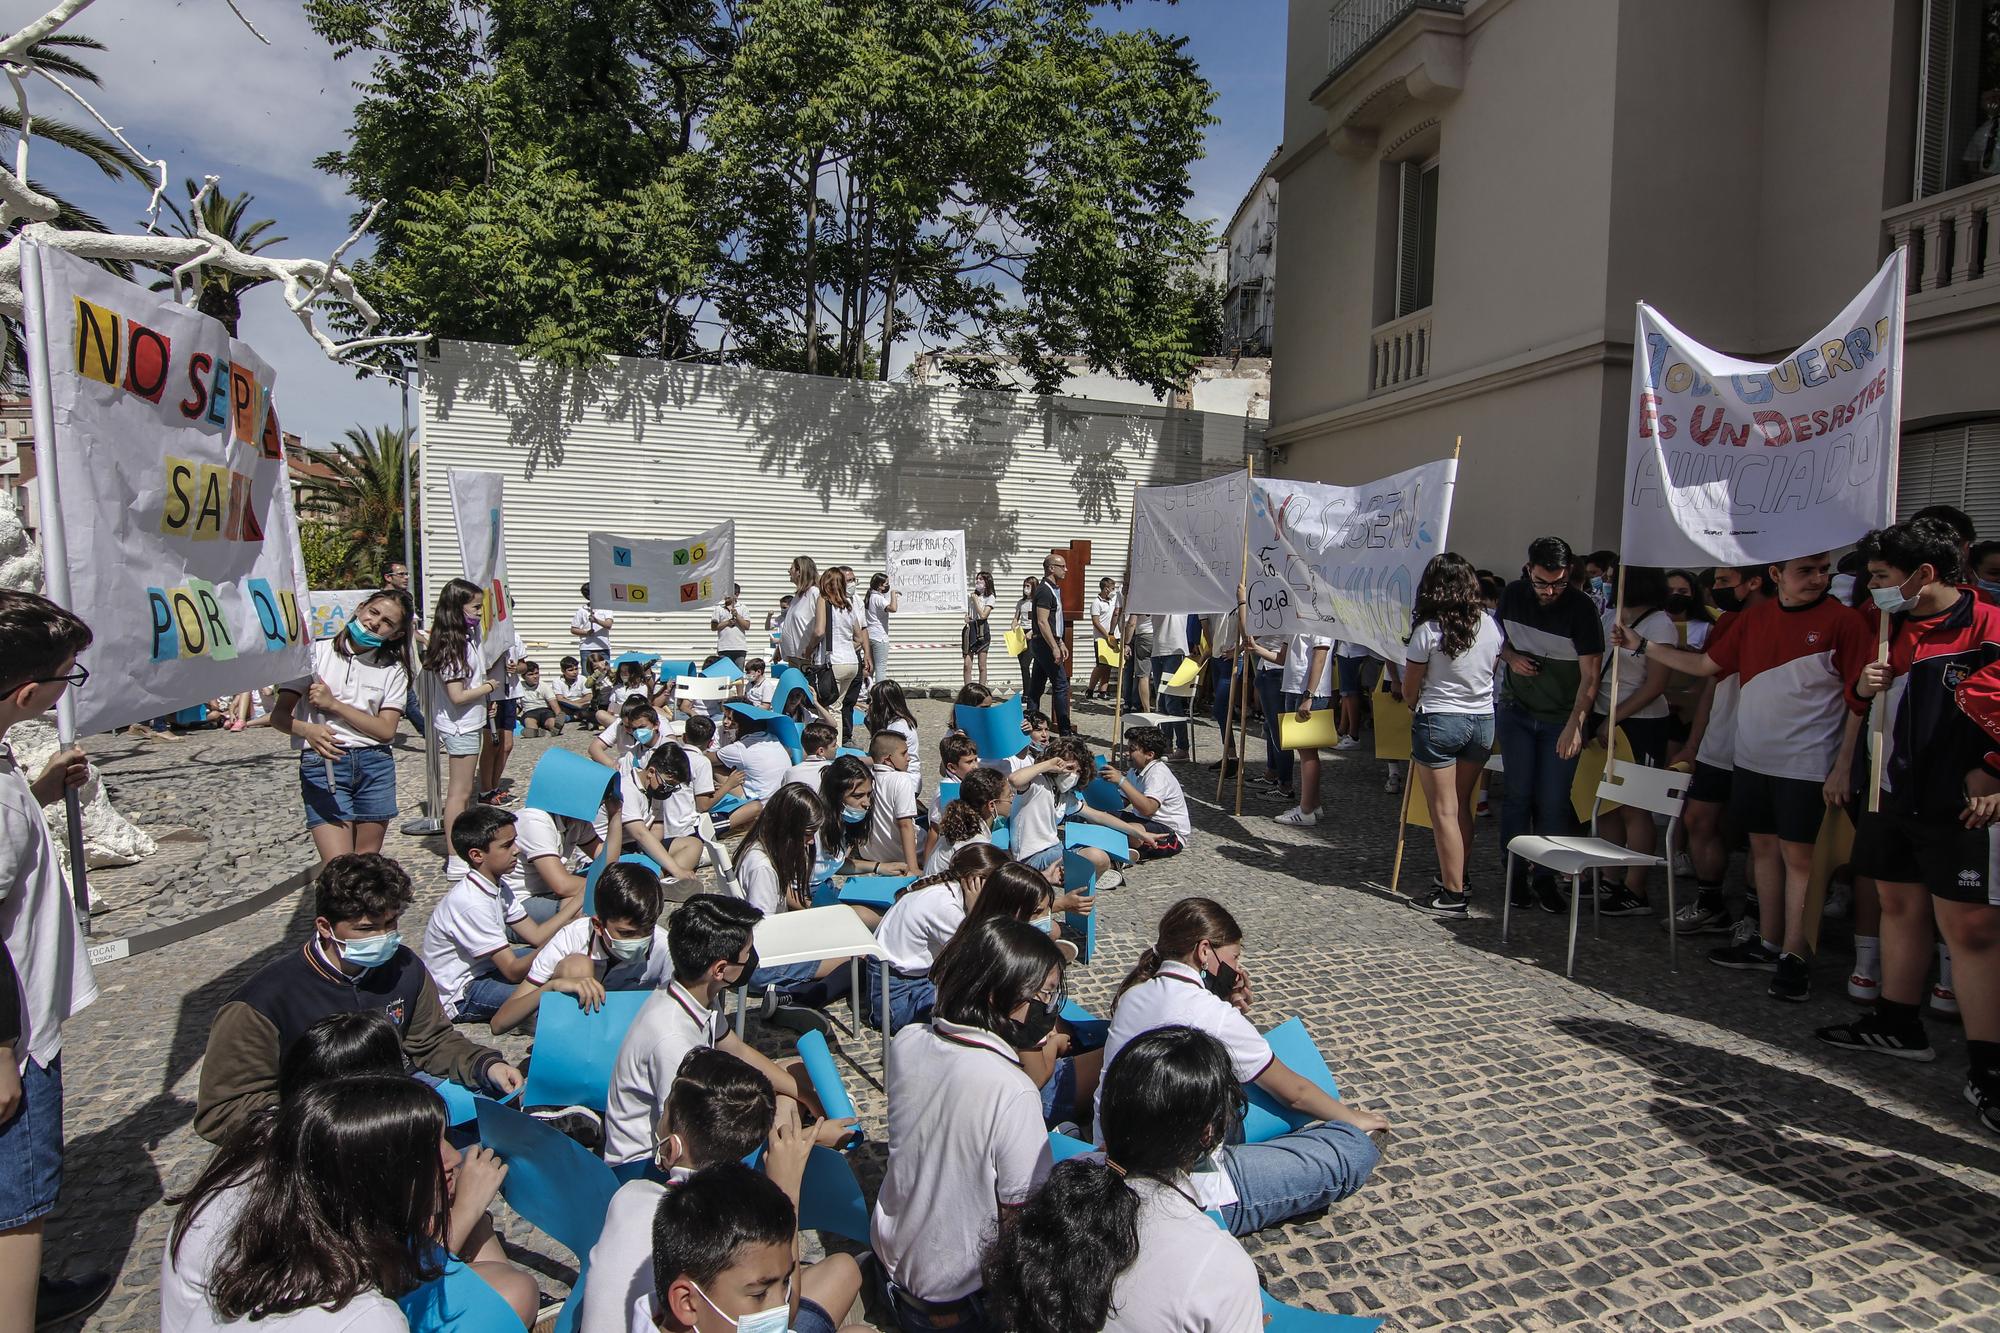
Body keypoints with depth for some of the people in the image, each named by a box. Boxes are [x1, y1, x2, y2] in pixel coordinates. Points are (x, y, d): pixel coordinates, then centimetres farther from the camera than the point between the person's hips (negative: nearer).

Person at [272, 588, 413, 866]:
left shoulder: (393, 670, 9)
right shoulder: (316, 652, 3)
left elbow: (386, 730, -2)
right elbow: (278, 715, -2)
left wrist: (334, 705, -10)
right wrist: (308, 729, -23)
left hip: (375, 764, 3)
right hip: (323, 762, -3)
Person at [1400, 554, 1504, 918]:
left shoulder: (1429, 630, -15)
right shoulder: (1490, 625, -1)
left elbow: (1409, 689, -5)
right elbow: (1492, 671, 11)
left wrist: (1415, 707, 15)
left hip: (1439, 722, -6)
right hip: (1483, 720, 6)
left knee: (1444, 811, 1)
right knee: (1462, 806, 19)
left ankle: (1453, 896, 4)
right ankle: (1456, 877, 30)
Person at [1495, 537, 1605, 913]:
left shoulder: (1582, 610, -15)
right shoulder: (1513, 595, -3)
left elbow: (1590, 676, -17)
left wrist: (1575, 725, -27)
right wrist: (1511, 657, -8)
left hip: (1562, 719, -2)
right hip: (1516, 711, 2)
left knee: (1553, 803, 0)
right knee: (1518, 794, 3)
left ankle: (1545, 878, 14)